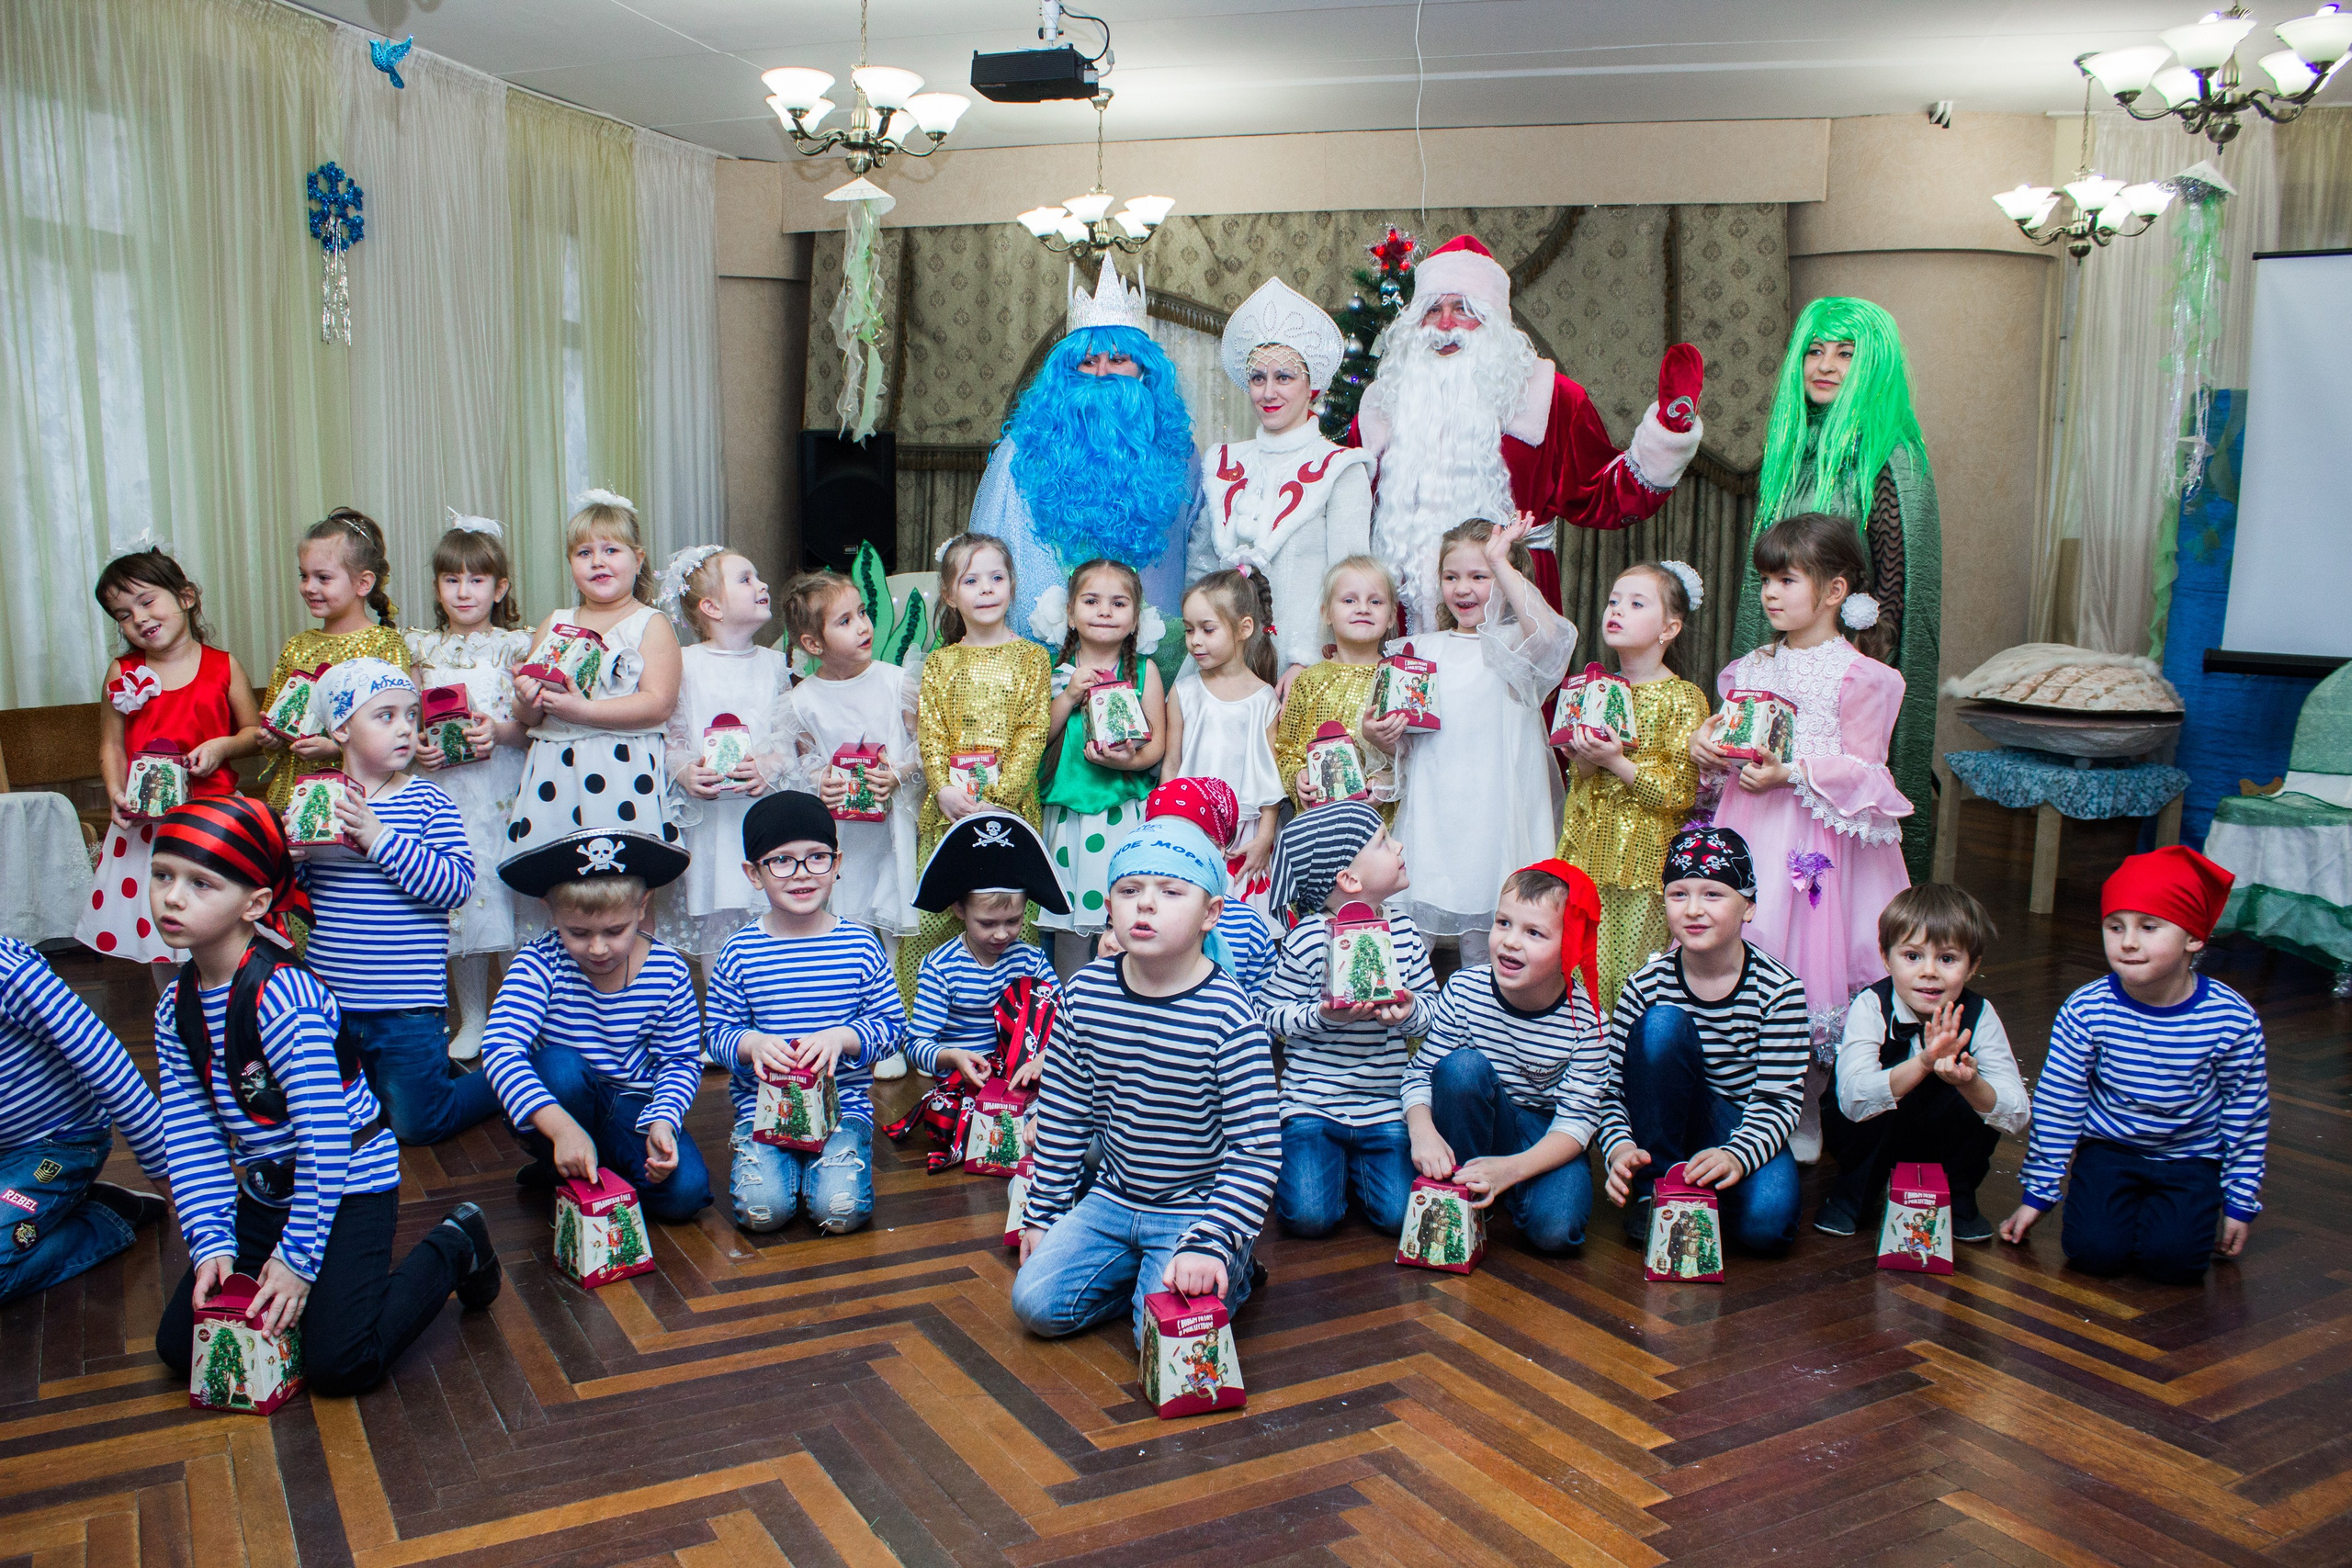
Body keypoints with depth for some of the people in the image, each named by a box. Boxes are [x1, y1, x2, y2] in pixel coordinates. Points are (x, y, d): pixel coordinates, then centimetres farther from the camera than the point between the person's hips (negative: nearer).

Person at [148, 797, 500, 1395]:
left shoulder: (284, 998, -25)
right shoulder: (176, 1009, -1)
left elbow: (326, 1136, -25)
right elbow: (192, 1139, 0)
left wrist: (298, 1256, -21)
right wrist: (211, 1244, -9)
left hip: (351, 1183, -7)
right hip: (265, 1191, 7)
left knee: (339, 1364, -14)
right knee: (182, 1346, 3)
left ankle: (453, 1248, 8)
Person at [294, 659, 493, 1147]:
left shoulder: (427, 801, -10)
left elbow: (457, 885, -21)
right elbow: (296, 899, 9)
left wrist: (380, 837, -25)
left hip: (408, 1007, -4)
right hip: (327, 999, 5)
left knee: (415, 1124, 7)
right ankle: (438, 1067, 42)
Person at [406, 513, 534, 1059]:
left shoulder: (515, 645, 2)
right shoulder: (422, 648, 11)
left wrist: (500, 731, -20)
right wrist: (416, 745, -7)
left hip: (503, 788, -3)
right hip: (443, 785, 3)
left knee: (508, 889, -3)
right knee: (456, 899, 6)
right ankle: (471, 1020, 19)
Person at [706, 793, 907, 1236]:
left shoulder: (860, 945, -2)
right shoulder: (740, 951, -1)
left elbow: (892, 1026, 1)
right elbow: (717, 1033, 4)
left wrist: (841, 1036, -16)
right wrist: (751, 1043, -18)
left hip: (844, 1103, 0)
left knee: (840, 1209, -19)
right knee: (762, 1209, -19)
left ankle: (836, 1156, 13)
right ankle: (750, 1150, 13)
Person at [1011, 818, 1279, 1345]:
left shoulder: (1229, 1017, -21)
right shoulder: (1085, 993, -6)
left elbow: (1257, 1150, -18)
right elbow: (1062, 1113, 6)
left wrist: (1209, 1243, -27)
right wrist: (1043, 1211, 10)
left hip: (1198, 1208, -5)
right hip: (1113, 1198, 5)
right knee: (1035, 1303, -8)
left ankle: (1227, 1273, 10)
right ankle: (1138, 1268, 15)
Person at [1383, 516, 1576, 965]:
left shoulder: (1516, 644, 1)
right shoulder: (1422, 649, 13)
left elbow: (1548, 634, -26)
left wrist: (1500, 562, -20)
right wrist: (1378, 735, -7)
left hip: (1493, 814, -3)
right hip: (1429, 813, 3)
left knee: (1484, 939, 6)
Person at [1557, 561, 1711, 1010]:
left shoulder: (1683, 698, -7)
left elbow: (1681, 793, -11)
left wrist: (1617, 763, -18)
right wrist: (1583, 761, -4)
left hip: (1644, 858, -5)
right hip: (1591, 851, 5)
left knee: (1635, 969, -1)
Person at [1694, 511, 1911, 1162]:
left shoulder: (1857, 675, -5)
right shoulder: (1752, 667, 12)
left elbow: (1861, 769, -9)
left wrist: (1791, 773, -18)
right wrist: (1708, 745, -2)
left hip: (1818, 837, -5)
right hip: (1750, 833, 5)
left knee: (1810, 959, -1)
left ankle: (1806, 1112, 17)